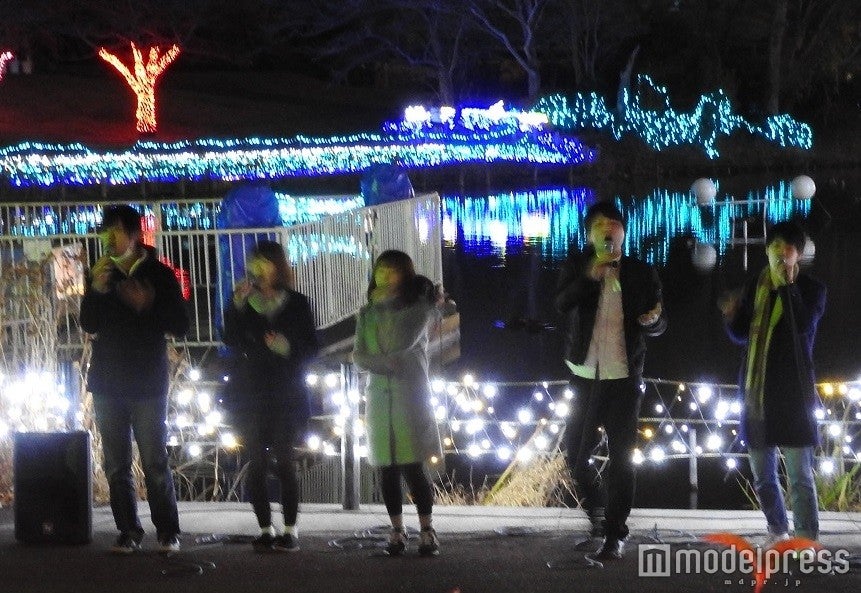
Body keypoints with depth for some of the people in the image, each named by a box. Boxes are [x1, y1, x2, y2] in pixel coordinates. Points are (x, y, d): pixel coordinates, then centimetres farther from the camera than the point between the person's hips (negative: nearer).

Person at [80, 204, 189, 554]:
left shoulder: (159, 275, -2)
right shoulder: (100, 274, 7)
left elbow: (180, 327, -4)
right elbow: (88, 325, 0)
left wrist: (148, 305, -20)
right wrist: (97, 290, -16)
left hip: (147, 383, -3)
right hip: (107, 382, 3)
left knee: (155, 462, -5)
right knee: (117, 465, 3)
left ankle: (168, 532, 2)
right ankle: (129, 532, 7)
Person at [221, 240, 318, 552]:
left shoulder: (297, 303, 5)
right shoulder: (244, 301, 9)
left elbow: (311, 347, 3)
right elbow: (231, 341, -3)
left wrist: (288, 347, -16)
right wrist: (236, 306, -14)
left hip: (286, 394, -2)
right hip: (249, 394, 2)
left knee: (284, 460, -6)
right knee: (256, 462, 0)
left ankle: (290, 531, -2)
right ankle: (265, 530, 5)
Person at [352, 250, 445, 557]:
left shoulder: (419, 308, 2)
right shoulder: (367, 313, 13)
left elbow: (402, 342, -14)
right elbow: (359, 355, 2)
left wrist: (387, 307, -3)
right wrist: (386, 364, -15)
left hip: (410, 395, -4)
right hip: (379, 395, 4)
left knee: (413, 467, -9)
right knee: (388, 469, 3)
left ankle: (427, 531, -2)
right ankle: (397, 532, 10)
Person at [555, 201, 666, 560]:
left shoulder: (641, 273, 1)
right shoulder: (577, 267, 1)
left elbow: (659, 325, 6)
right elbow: (562, 304, -17)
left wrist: (652, 320, -18)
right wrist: (590, 277, -32)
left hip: (624, 377, -1)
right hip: (584, 375, 1)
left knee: (621, 458, -1)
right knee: (575, 454, 5)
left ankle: (615, 534, 6)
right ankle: (597, 507, 32)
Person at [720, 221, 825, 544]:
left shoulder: (811, 289, -2)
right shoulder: (754, 287, 10)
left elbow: (804, 325, -19)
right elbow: (741, 335, 15)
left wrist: (788, 284, -19)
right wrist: (732, 317, -5)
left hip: (792, 391, -5)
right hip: (756, 389, 5)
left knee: (799, 475, -8)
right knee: (762, 474, 13)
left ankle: (806, 542, -8)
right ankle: (778, 531, 29)